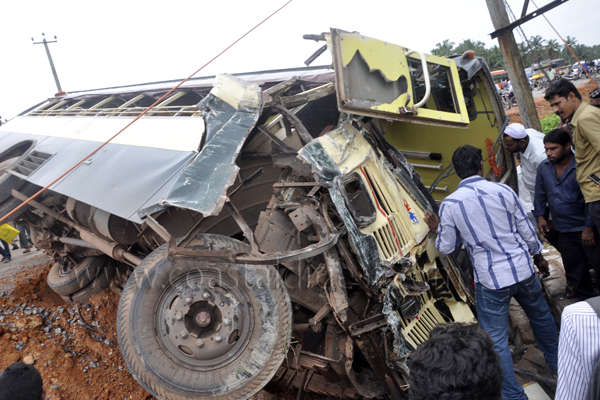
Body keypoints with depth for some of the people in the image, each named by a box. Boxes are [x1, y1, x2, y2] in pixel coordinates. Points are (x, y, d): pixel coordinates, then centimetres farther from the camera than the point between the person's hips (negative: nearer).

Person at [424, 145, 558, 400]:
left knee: (496, 340, 10)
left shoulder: (449, 204, -11)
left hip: (490, 280, -4)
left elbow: (446, 248, -3)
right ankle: (556, 362, 53)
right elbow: (527, 232, 3)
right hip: (523, 269, 4)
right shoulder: (503, 191, -6)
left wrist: (436, 230, 16)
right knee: (540, 316, 30)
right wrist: (538, 257, 20)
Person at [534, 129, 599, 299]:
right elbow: (540, 193, 14)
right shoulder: (544, 167, 2)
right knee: (574, 269, 16)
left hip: (585, 228, -6)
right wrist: (540, 215, 10)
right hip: (564, 230, 6)